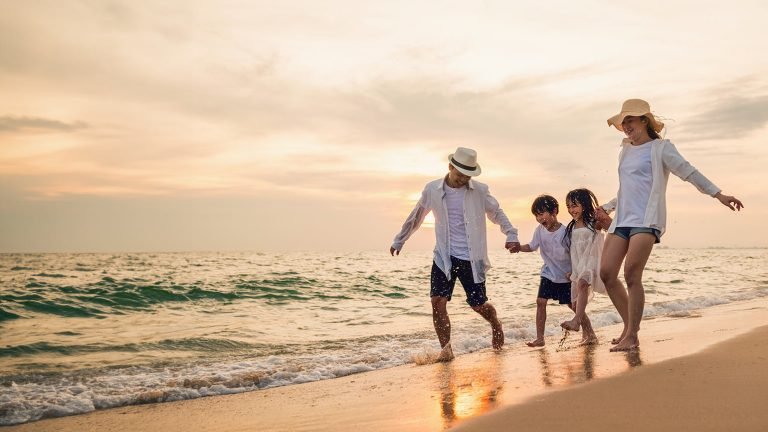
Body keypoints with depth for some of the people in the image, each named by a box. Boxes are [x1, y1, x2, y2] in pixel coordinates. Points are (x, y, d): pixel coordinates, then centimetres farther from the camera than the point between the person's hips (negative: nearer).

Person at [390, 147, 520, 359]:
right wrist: (399, 240, 19)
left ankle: (495, 324, 40)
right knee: (438, 301, -12)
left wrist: (511, 234, -7)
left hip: (472, 258, -1)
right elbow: (415, 217, 11)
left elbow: (497, 213, 8)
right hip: (444, 257, 1)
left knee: (478, 305, 6)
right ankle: (446, 349, 0)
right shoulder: (432, 189, -2)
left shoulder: (480, 190, -3)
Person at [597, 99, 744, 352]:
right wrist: (607, 208, 24)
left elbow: (689, 173, 1)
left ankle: (632, 336, -12)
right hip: (622, 220, 7)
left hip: (646, 220, -7)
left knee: (632, 275, -18)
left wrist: (719, 195, -3)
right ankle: (629, 324, 11)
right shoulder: (625, 151, 21)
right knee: (606, 273, -3)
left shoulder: (660, 148, 3)